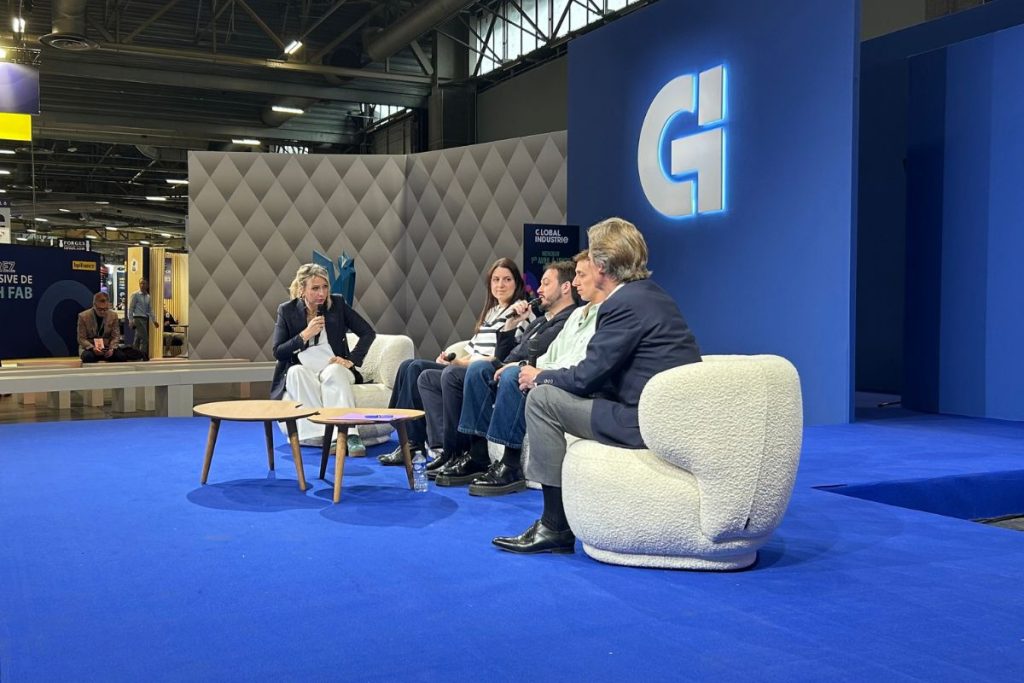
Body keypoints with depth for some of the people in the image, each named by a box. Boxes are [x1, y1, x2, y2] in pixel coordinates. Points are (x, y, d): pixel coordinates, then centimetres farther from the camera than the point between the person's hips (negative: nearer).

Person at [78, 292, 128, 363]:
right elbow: (81, 338, -6)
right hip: (89, 348, -2)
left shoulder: (113, 316, 0)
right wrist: (93, 348, -26)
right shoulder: (83, 316, -7)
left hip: (107, 348, 2)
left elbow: (116, 336, 2)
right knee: (88, 357, -39)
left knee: (121, 356, -30)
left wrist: (112, 348, -19)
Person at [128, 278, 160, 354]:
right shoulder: (135, 295, -2)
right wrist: (131, 321, -9)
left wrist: (154, 321, 7)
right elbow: (130, 309, -3)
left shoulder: (149, 297, 14)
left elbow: (151, 310, 15)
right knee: (144, 338, -14)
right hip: (138, 319, -6)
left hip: (145, 319, 6)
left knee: (137, 339, 10)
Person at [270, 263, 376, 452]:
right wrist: (305, 335, -15)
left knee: (333, 372, -35)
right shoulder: (287, 310, 1)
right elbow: (278, 352, -2)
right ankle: (320, 433, -39)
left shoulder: (337, 303, 1)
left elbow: (368, 332, 3)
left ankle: (350, 435, -46)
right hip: (302, 374, 1)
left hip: (334, 369, 0)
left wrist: (351, 360, -10)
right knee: (296, 372, -34)